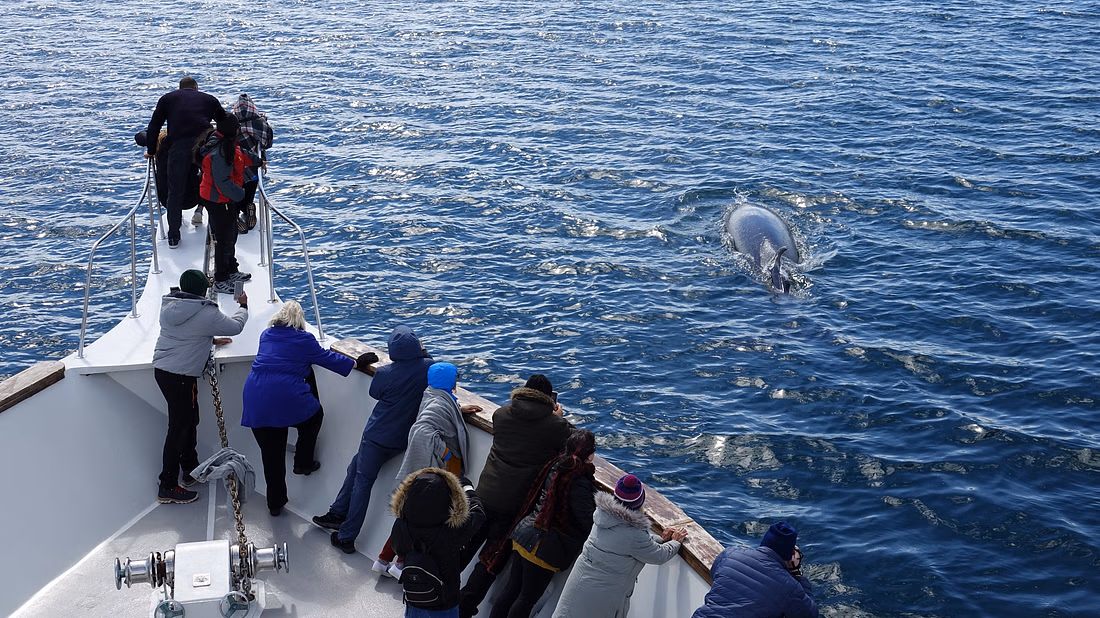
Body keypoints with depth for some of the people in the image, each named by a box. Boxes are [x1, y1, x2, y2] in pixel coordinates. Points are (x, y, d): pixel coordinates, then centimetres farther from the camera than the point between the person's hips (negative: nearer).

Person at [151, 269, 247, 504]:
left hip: (161, 369, 9)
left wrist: (211, 339, 33)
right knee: (179, 428, -2)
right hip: (181, 376, -9)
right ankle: (167, 488, 2)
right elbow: (235, 327, 0)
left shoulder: (169, 305, 9)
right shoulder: (206, 313, -14)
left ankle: (191, 470, 36)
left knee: (189, 420, 22)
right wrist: (243, 306, 18)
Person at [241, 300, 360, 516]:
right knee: (314, 416, 28)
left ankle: (275, 503, 17)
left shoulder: (266, 335, 18)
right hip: (287, 398, -5)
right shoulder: (303, 340, 1)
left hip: (256, 401, 5)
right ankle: (303, 463, 31)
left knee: (271, 455, 11)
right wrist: (356, 363, 20)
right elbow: (327, 358, 8)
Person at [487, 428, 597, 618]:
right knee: (527, 599, 7)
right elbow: (587, 524, -20)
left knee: (512, 589, 19)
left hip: (525, 534, 8)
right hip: (545, 548, -8)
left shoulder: (557, 465, 2)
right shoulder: (580, 483, -22)